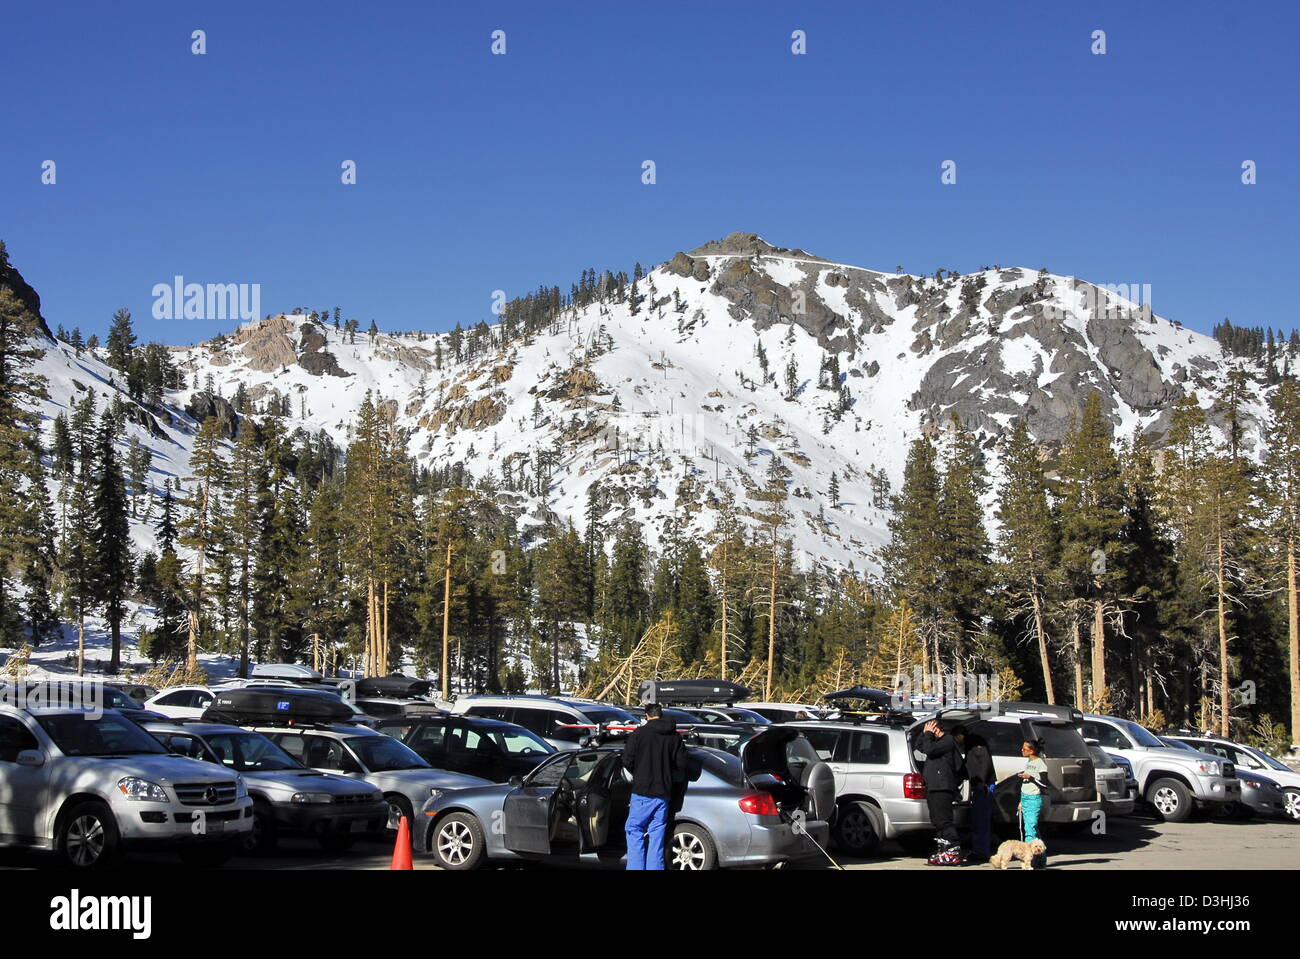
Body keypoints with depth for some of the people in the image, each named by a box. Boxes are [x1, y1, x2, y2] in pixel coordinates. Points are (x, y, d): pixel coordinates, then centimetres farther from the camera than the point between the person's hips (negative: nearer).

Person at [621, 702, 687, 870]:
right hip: (663, 793, 3)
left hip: (642, 793, -3)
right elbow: (681, 765, 4)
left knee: (635, 832, 5)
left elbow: (627, 761, -8)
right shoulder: (675, 736, 4)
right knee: (657, 834, 9)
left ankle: (635, 867, -2)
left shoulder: (639, 733, -6)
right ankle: (655, 867, 7)